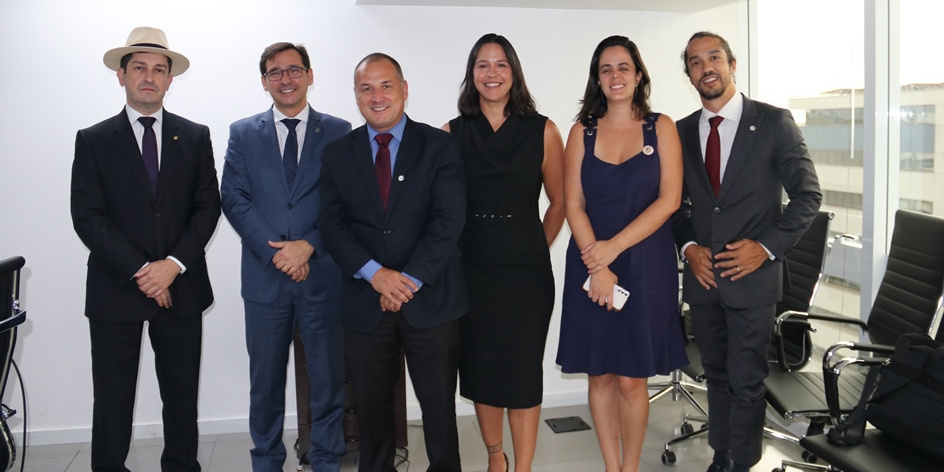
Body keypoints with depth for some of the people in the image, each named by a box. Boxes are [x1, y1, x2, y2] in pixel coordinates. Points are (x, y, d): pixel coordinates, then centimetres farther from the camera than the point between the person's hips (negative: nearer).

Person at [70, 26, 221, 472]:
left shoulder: (195, 136, 7)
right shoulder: (93, 141, 3)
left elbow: (207, 206, 1)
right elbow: (87, 217, -5)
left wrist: (174, 264, -12)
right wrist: (141, 272, -14)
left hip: (180, 287, 1)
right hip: (115, 289, -1)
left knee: (182, 395, 10)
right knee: (112, 398, 7)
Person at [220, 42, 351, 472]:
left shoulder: (338, 132, 5)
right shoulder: (243, 133, 8)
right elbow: (233, 198, -1)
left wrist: (308, 245, -14)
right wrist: (275, 250, -12)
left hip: (323, 273, -1)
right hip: (265, 275, 1)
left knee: (328, 377, 8)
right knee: (266, 381, 12)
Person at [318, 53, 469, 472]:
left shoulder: (440, 146, 0)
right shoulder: (337, 154, 7)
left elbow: (449, 220, -9)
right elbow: (332, 224, -1)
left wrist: (410, 279, -15)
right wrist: (375, 273, -15)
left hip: (430, 300, -2)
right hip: (364, 303, 2)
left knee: (439, 407, 10)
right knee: (371, 409, 15)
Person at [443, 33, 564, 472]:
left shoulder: (542, 131, -1)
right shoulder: (452, 133, 2)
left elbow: (559, 202, 6)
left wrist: (535, 250, 4)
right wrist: (455, 253, 3)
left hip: (526, 271, -1)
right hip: (471, 269, 2)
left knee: (524, 371, 4)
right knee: (480, 368, 12)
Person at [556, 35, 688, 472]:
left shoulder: (661, 127, 4)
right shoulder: (582, 132, 7)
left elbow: (669, 199, -5)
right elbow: (573, 205, 1)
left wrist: (613, 248, -13)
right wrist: (597, 266, -11)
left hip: (646, 267, -1)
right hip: (591, 266, 2)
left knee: (632, 380, 2)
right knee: (600, 375, 7)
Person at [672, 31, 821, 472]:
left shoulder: (774, 122, -4)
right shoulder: (682, 132, 8)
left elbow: (808, 194, -4)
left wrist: (767, 246, -13)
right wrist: (688, 247, -4)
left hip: (752, 274, -4)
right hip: (701, 274, 4)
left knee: (746, 380, 2)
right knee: (716, 374, 16)